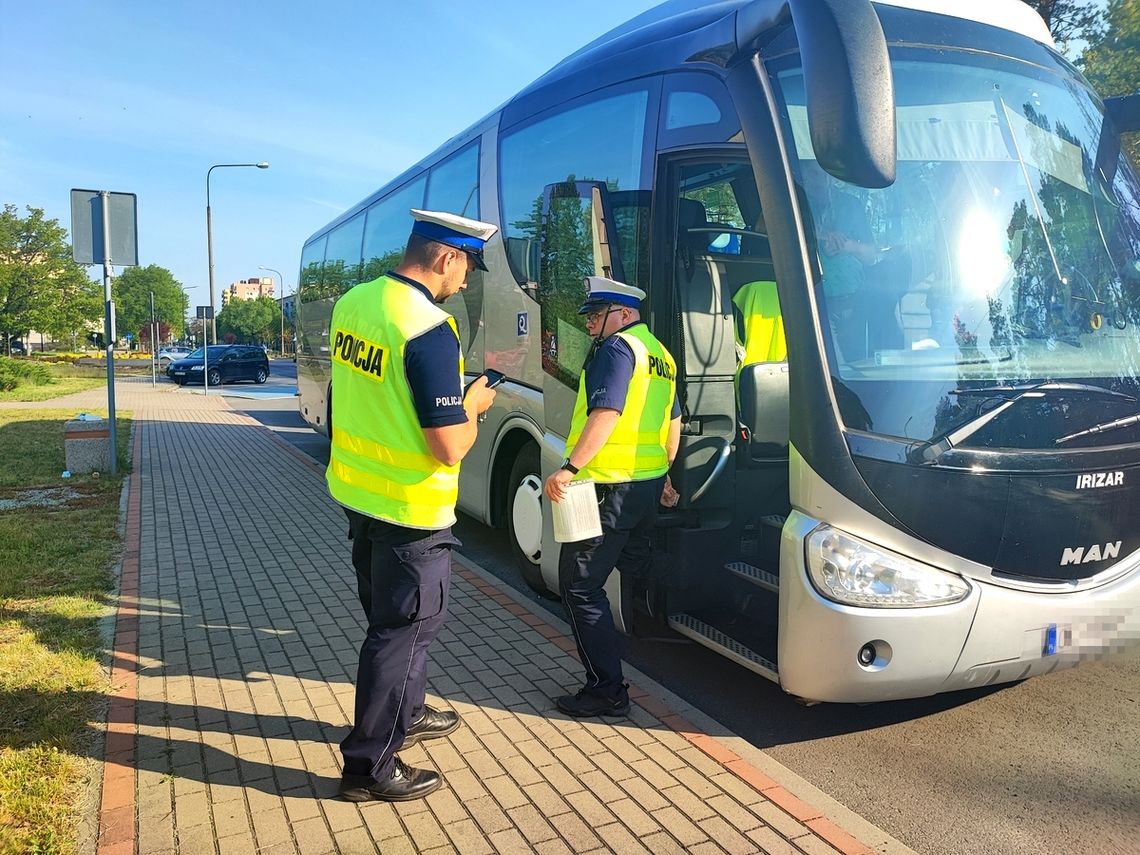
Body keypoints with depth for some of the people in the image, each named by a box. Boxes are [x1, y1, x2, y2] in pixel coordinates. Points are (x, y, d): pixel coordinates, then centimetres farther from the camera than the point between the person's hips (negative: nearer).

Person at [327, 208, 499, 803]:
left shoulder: (353, 303, 1)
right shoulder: (430, 331, -25)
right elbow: (450, 447, -24)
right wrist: (472, 405, -5)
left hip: (356, 491, 9)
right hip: (410, 509, -9)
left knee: (391, 616, 25)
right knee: (403, 630, 7)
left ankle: (405, 713, 45)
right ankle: (370, 767, 19)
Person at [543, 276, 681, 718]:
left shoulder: (616, 349, -12)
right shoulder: (660, 353, 17)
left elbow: (606, 415, -26)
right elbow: (673, 421, 23)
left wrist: (568, 469, -30)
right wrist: (663, 473, 29)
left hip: (610, 486, -10)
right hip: (649, 484, 10)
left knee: (581, 586, -4)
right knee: (637, 569, 25)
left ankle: (607, 689, -3)